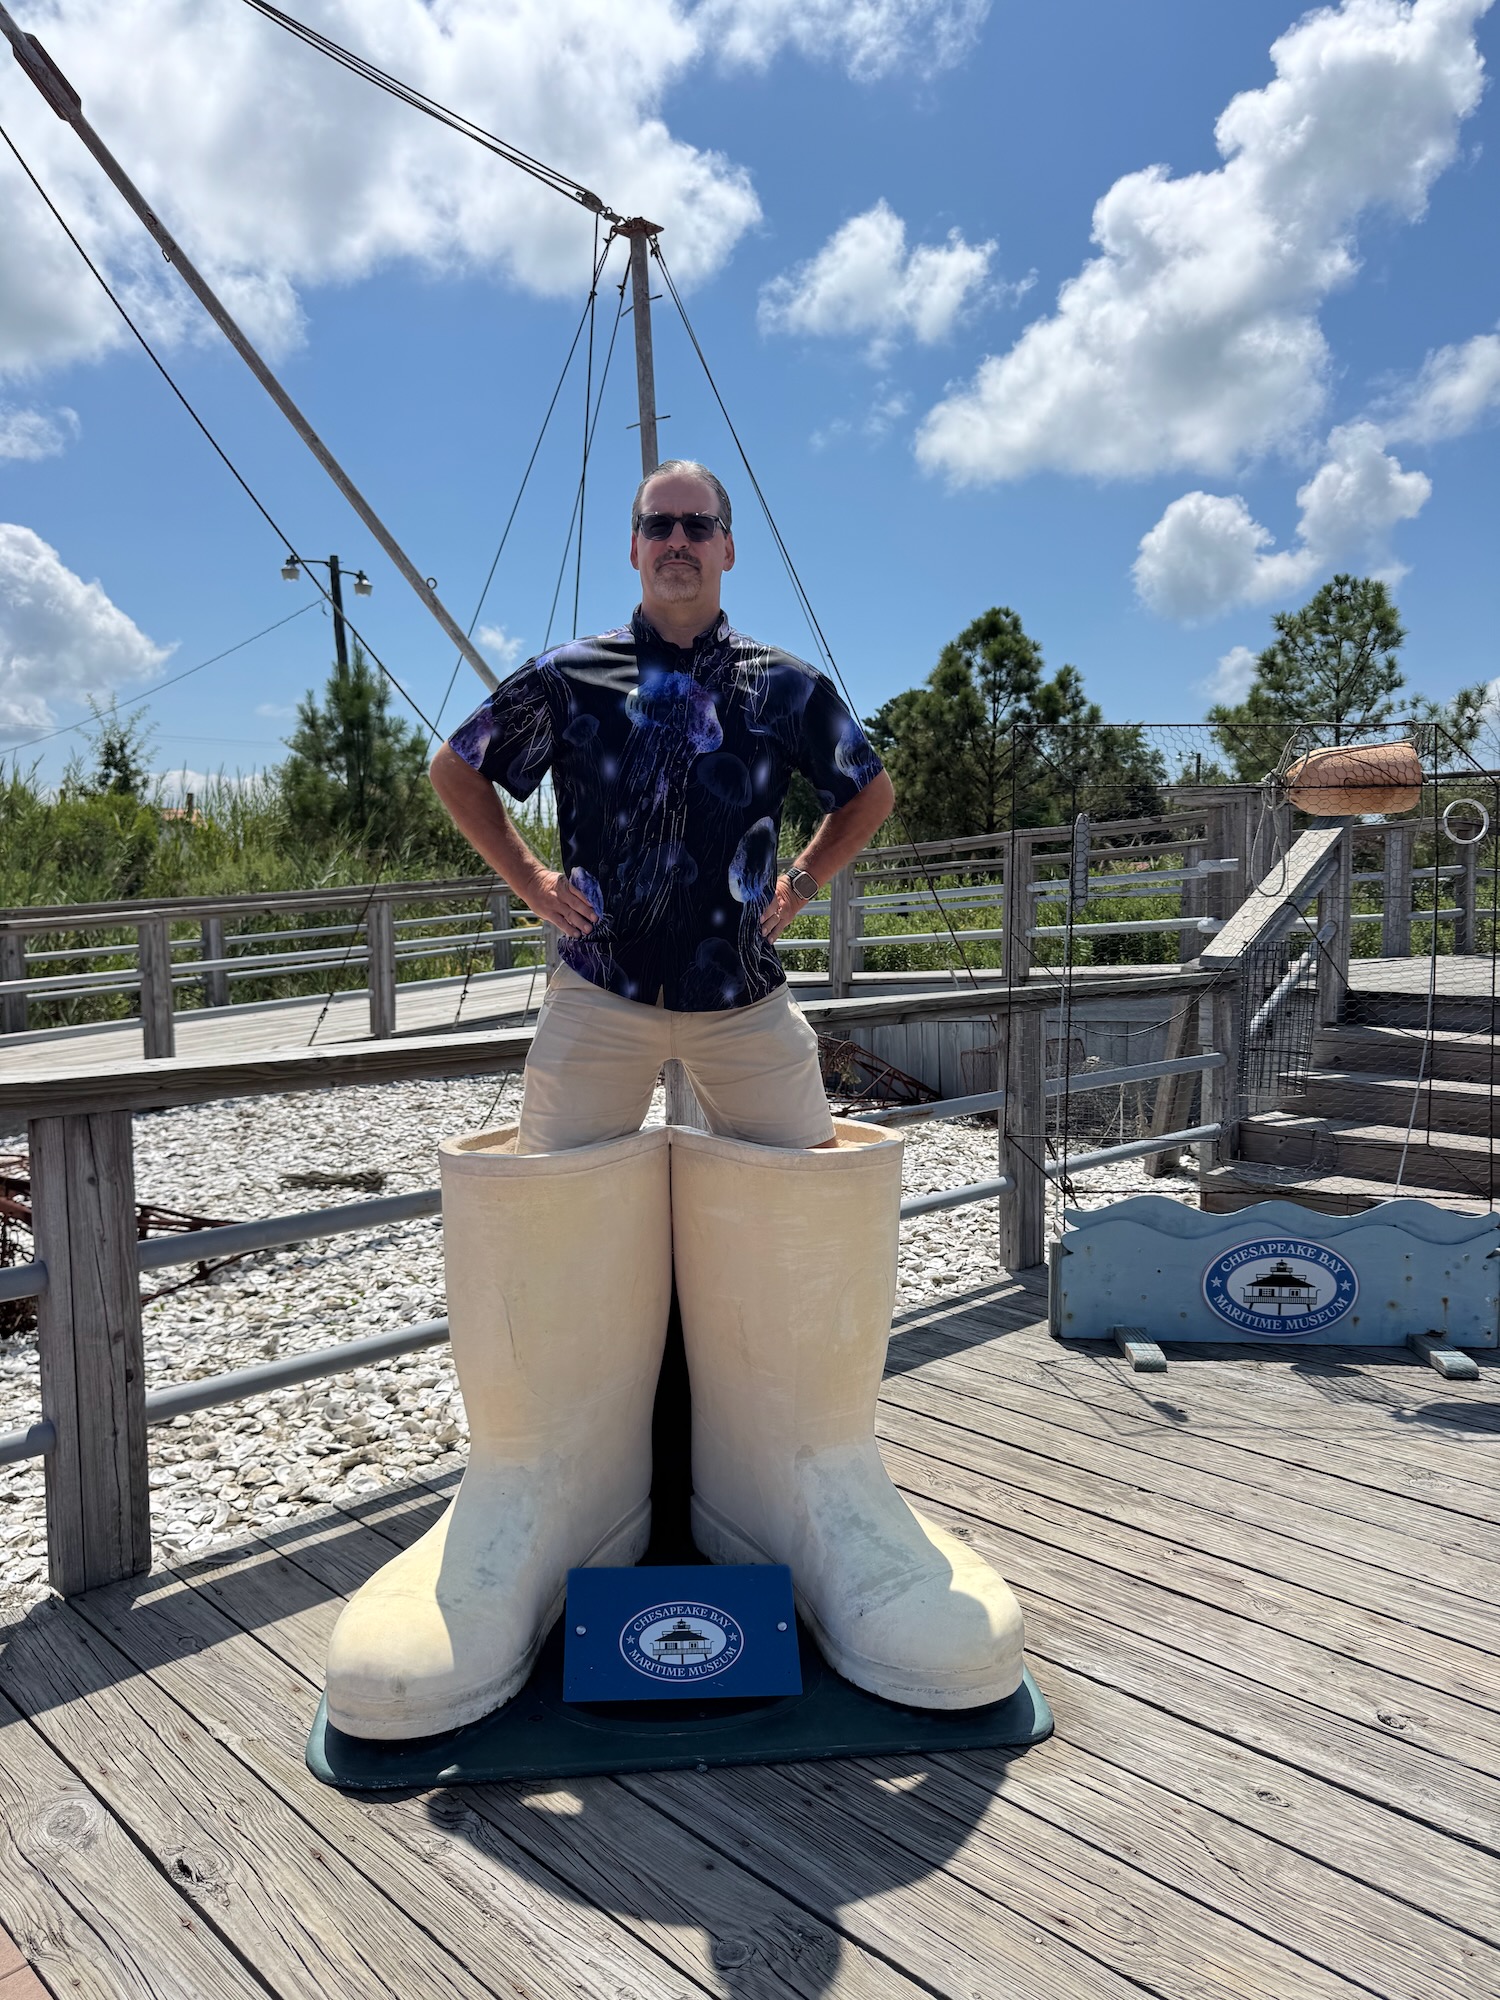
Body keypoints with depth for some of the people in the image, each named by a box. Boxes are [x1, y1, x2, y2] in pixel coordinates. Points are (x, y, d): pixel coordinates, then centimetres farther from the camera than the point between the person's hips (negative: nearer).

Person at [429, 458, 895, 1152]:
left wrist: (800, 884, 10)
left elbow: (872, 792, 19)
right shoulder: (569, 676, 1)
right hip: (599, 987, -1)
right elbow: (455, 770, 13)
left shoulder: (786, 686, 4)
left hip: (746, 999, 1)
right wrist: (530, 880, 6)